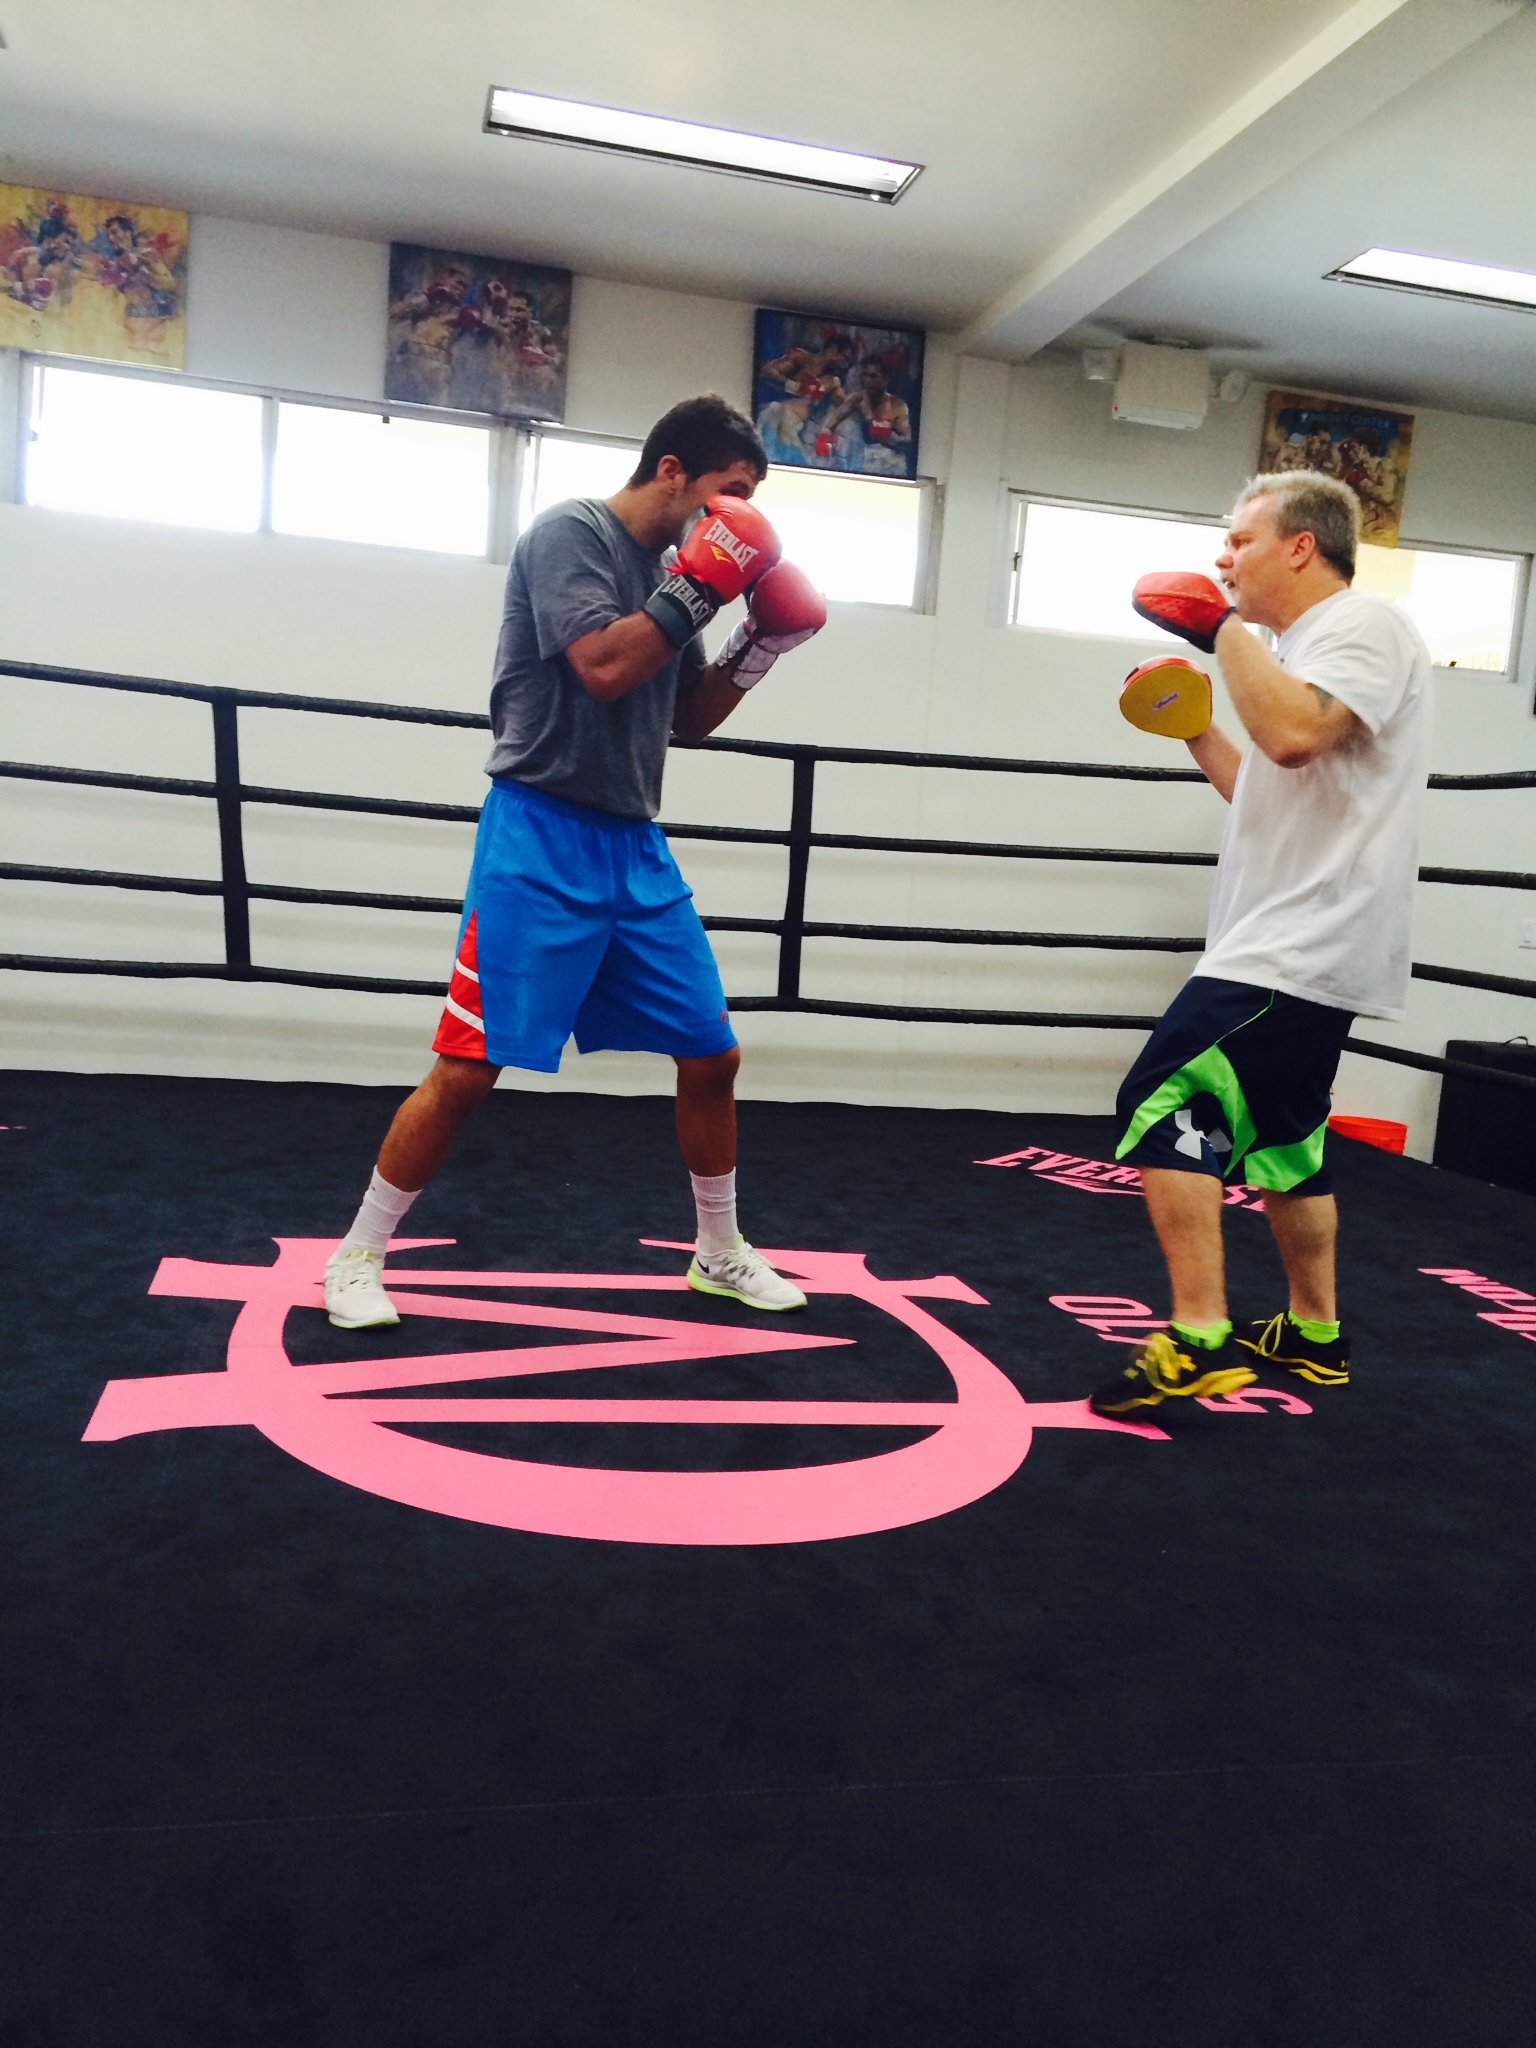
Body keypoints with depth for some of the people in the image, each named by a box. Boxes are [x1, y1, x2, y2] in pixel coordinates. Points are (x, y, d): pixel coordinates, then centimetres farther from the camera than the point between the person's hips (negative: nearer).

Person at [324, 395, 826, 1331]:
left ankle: (721, 1253, 26)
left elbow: (688, 720, 21)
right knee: (469, 1067, -8)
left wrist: (758, 646, 10)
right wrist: (695, 591, -14)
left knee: (713, 1055, 8)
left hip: (638, 848, 8)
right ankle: (359, 1258, 10)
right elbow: (603, 668, -21)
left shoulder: (669, 568, 16)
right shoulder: (571, 533, -6)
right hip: (543, 838, -7)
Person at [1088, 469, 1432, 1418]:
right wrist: (1193, 728, 20)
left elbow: (1294, 735, -29)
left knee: (1166, 1106, -17)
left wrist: (1225, 628, -17)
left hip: (1304, 950, -11)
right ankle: (1315, 1334, 28)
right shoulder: (1310, 645, 21)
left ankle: (1198, 1341, -16)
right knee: (1279, 1138, 17)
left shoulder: (1365, 624, -9)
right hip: (1298, 948, 11)